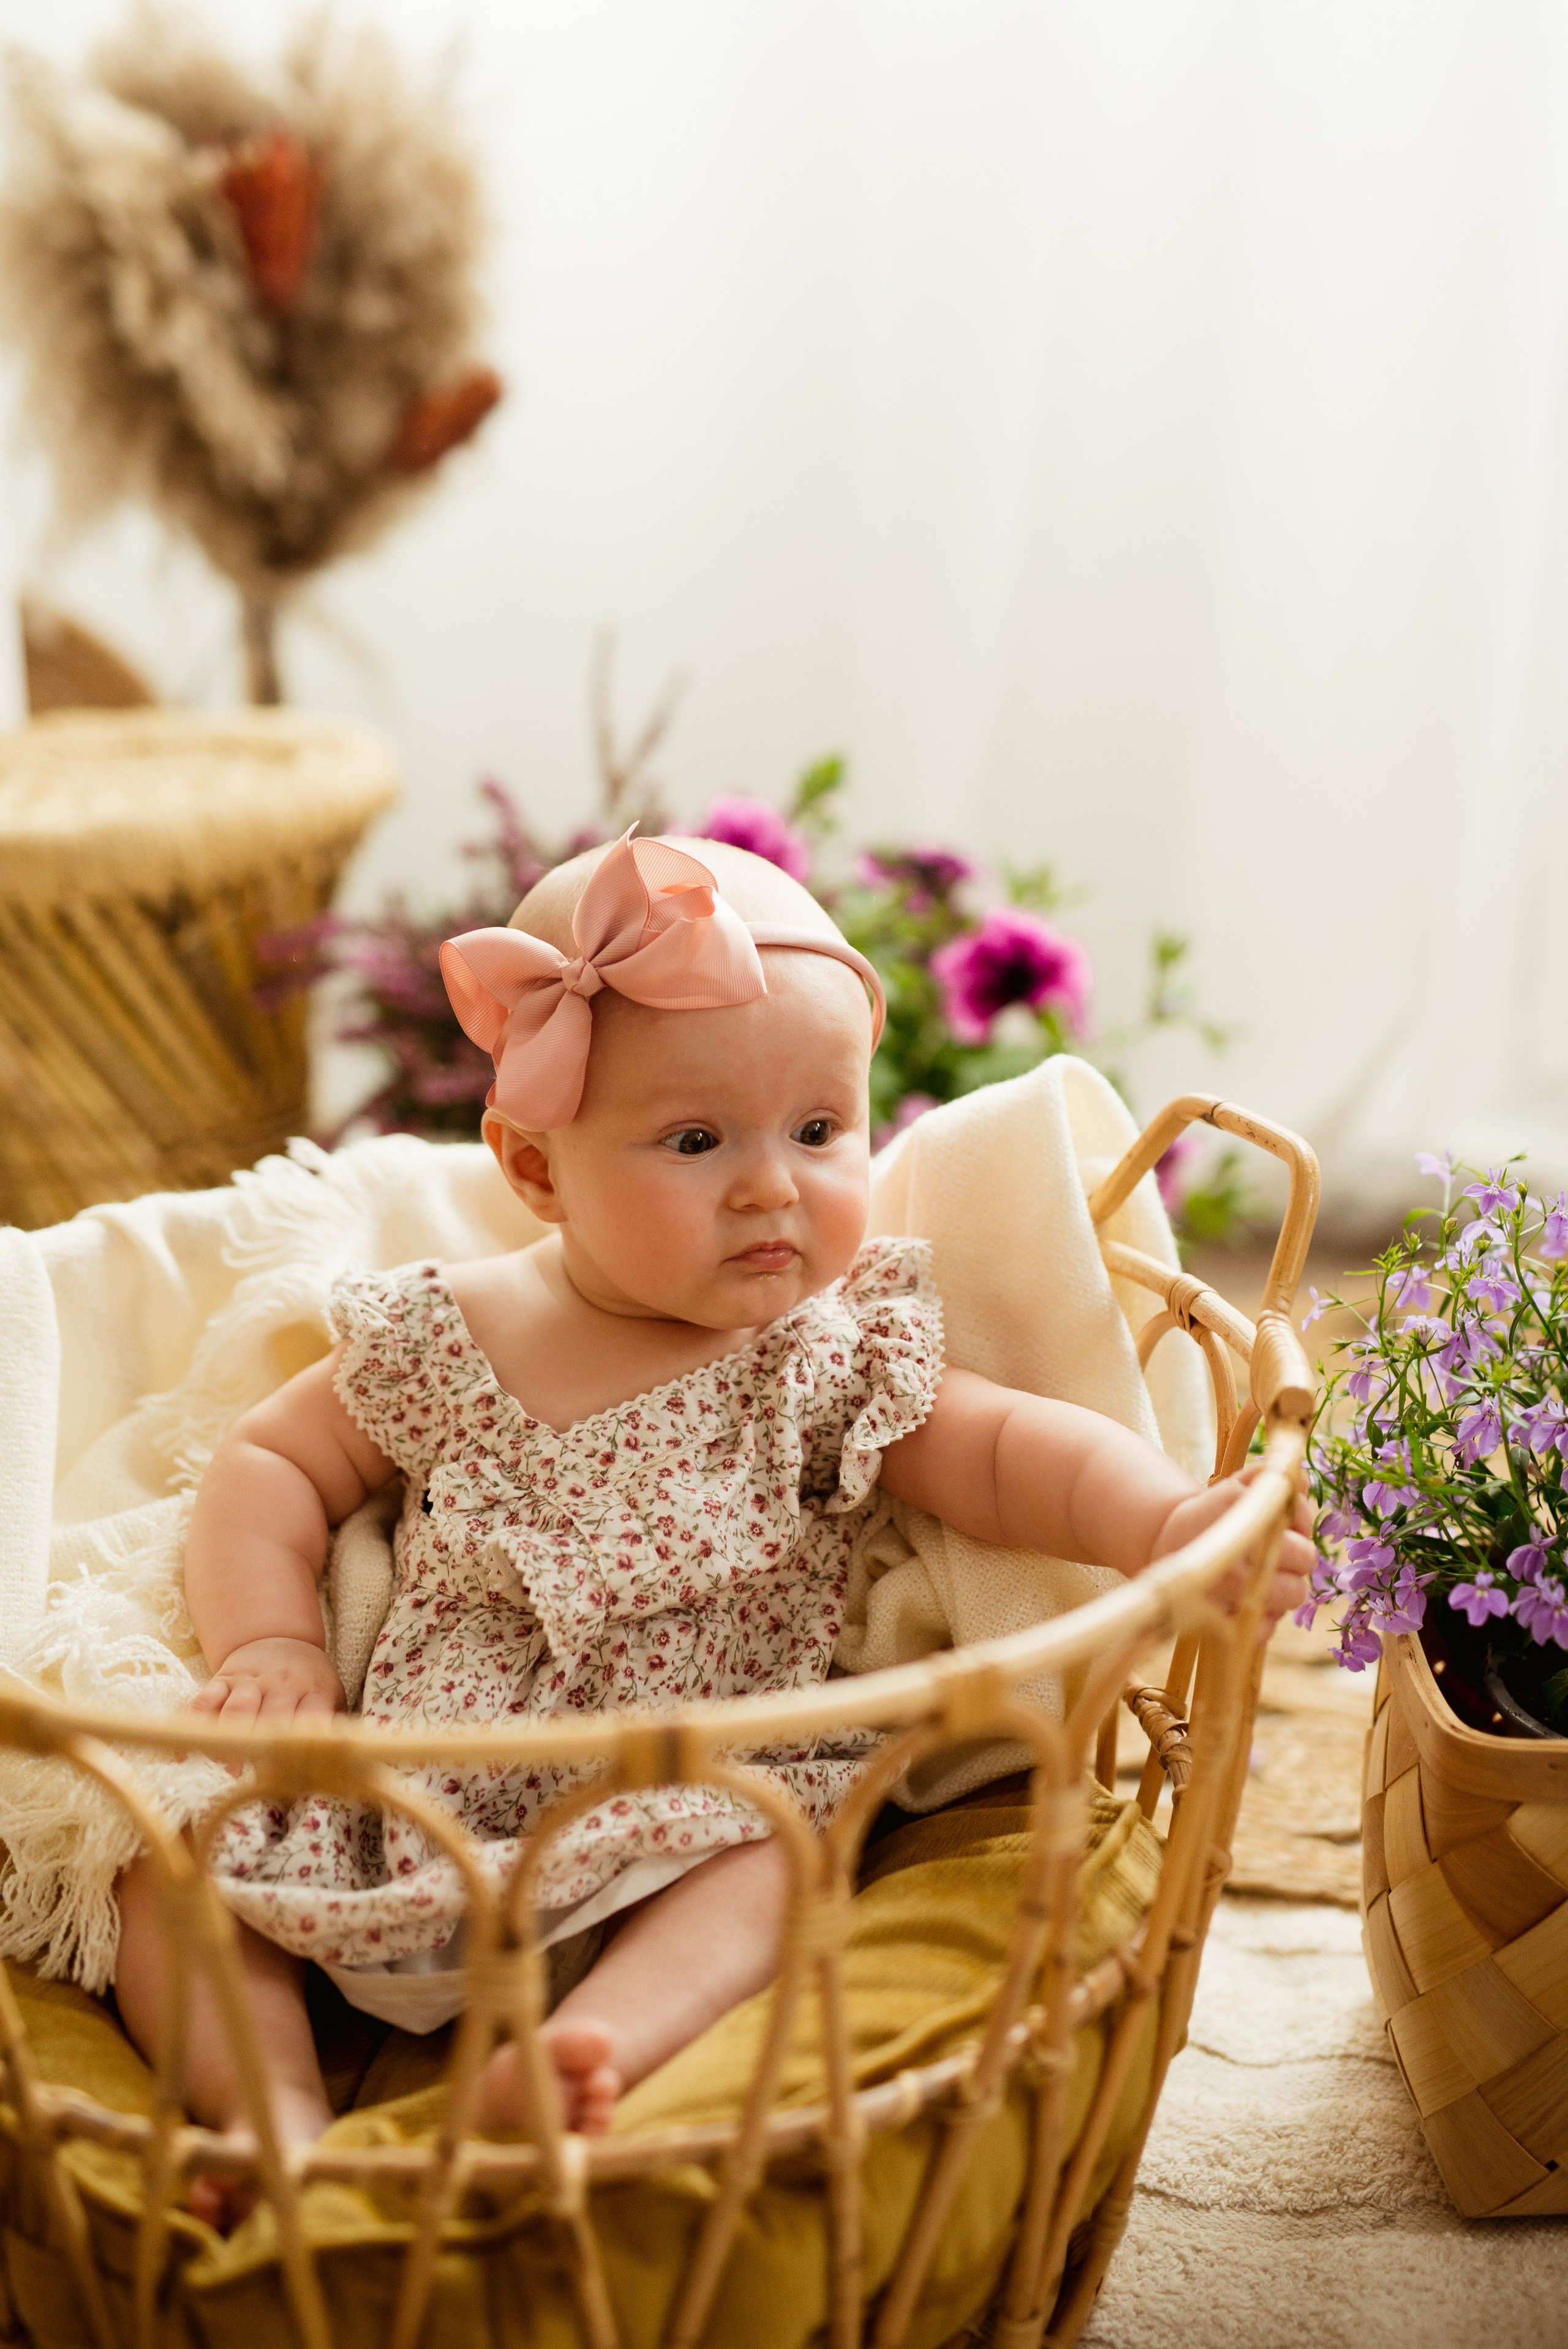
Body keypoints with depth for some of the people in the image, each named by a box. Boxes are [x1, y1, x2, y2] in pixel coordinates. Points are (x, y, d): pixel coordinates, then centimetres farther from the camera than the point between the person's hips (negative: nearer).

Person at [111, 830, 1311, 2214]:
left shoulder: (836, 1361, -1)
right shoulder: (440, 1342, 3)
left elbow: (1004, 1452, -12)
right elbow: (273, 1465, 12)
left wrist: (1163, 1522, -31)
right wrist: (269, 1645, -5)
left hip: (683, 1814, -2)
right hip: (406, 1813, 3)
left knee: (763, 1864, -31)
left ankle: (595, 2048, -47)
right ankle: (274, 2109, -20)